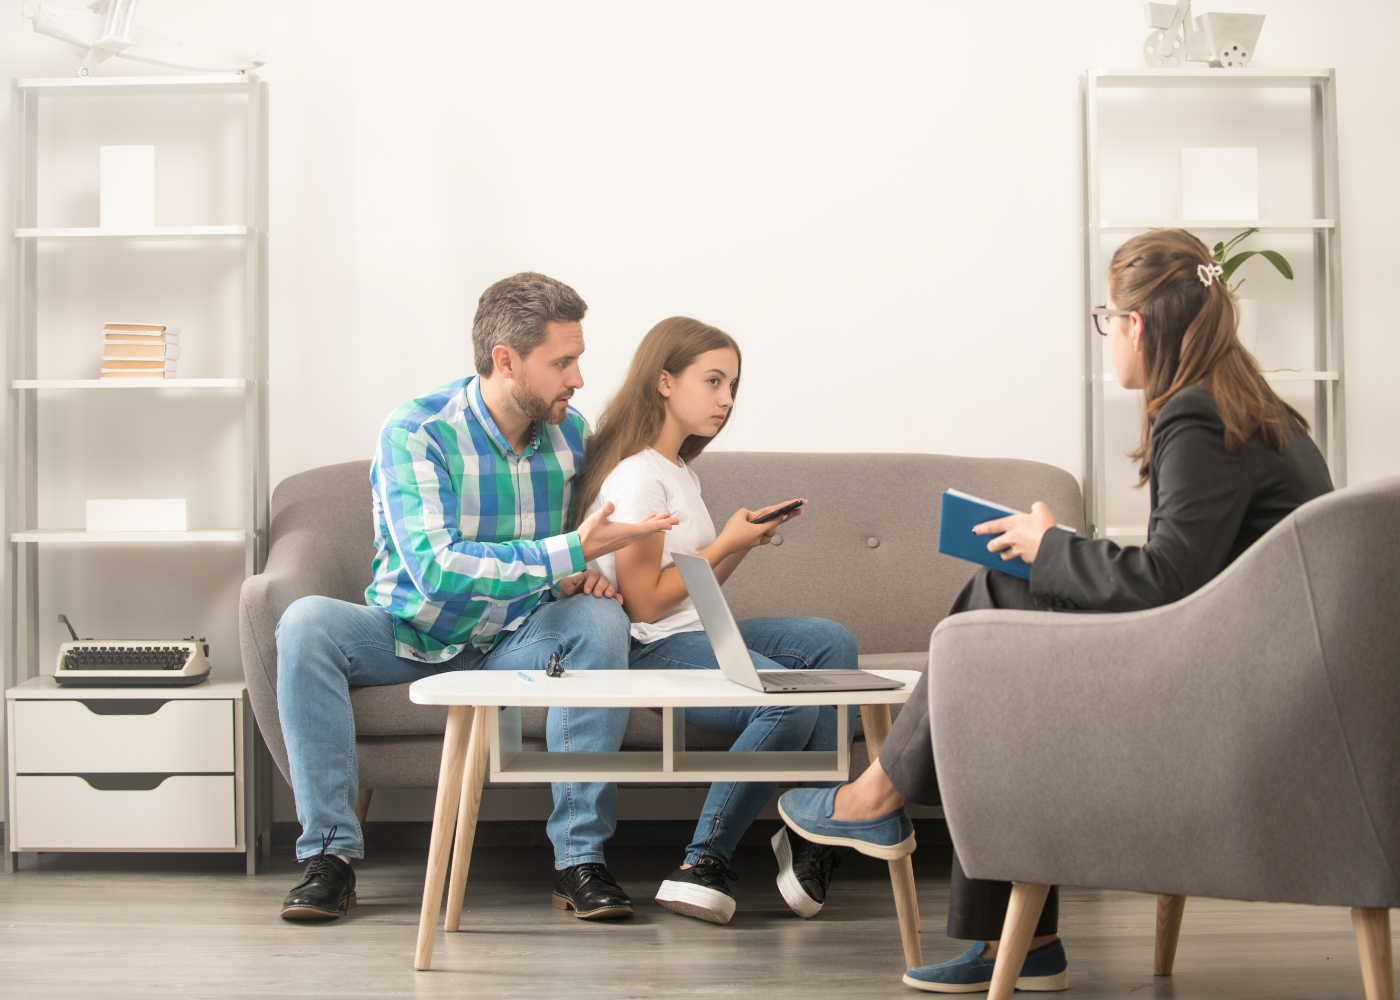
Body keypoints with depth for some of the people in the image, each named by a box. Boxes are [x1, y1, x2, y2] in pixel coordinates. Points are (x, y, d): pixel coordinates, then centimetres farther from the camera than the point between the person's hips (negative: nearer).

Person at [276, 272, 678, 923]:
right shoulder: (415, 433, -20)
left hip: (512, 643, 3)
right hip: (410, 638, -3)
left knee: (600, 620, -28)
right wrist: (571, 552, -35)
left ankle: (580, 856, -25)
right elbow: (436, 570, -32)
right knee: (307, 624, -31)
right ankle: (329, 853, -27)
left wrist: (577, 578, -10)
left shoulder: (571, 432, -3)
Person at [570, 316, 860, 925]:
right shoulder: (636, 477, -11)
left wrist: (747, 540, 3)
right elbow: (646, 603, -15)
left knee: (832, 642, -9)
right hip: (648, 651, -10)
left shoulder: (681, 473, 21)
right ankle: (703, 865, -19)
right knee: (790, 699, -29)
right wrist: (728, 543, -8)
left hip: (695, 636, 10)